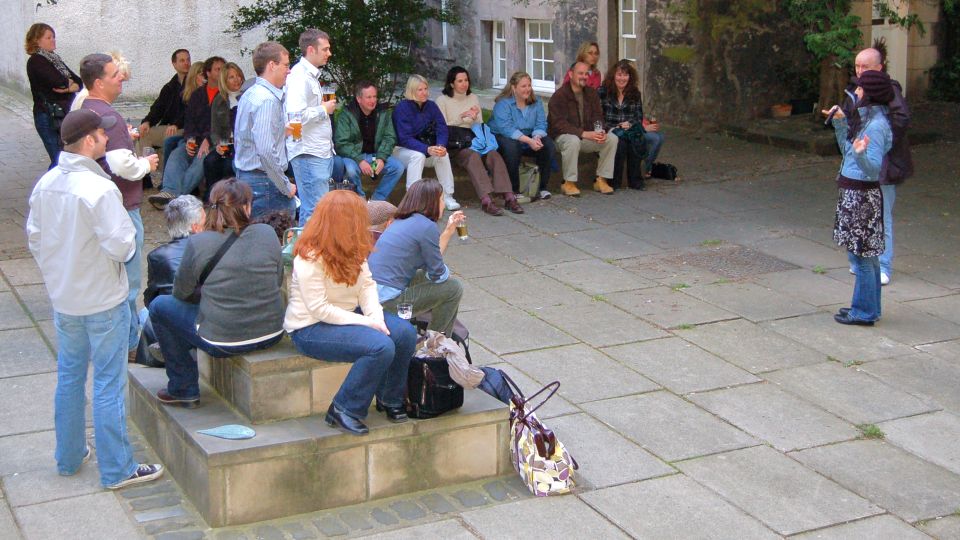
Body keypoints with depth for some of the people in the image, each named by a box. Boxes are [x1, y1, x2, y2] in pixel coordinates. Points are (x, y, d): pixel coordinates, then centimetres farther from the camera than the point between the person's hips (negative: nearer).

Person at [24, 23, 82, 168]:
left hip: (64, 114, 8)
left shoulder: (55, 59, 16)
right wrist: (69, 82, 0)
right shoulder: (35, 61, -8)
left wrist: (68, 88, -12)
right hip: (49, 117, -8)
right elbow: (58, 81, -22)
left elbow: (79, 82, 9)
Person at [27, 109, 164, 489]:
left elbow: (34, 237, 8)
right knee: (108, 385, 2)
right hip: (103, 301, -7)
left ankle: (69, 457, 32)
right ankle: (116, 469, 11)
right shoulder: (99, 189, -24)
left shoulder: (45, 184, -1)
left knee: (69, 376, 19)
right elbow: (121, 246, -24)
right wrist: (128, 233, -2)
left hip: (63, 298, 7)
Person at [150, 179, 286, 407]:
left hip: (222, 342, -4)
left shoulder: (197, 243, -11)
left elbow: (182, 293, 2)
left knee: (159, 306, 18)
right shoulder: (267, 234, -5)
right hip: (271, 334, 4)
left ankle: (183, 390, 23)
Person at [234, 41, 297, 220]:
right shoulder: (267, 100, -17)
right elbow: (266, 151, -24)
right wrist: (286, 187, -16)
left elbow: (239, 141, 22)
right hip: (265, 180, -10)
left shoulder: (249, 94, 15)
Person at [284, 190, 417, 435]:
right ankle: (344, 411, -13)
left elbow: (367, 284, 3)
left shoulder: (353, 249, 4)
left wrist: (375, 315, -16)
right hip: (311, 328, -8)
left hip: (349, 314, 8)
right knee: (381, 347, -29)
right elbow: (320, 309, -23)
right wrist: (366, 323, -23)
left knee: (405, 333, -12)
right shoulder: (310, 258, -22)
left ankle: (389, 399, 9)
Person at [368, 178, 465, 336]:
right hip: (388, 301, -9)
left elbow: (432, 259, 18)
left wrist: (448, 230, 20)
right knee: (453, 288, 3)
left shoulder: (402, 221, 12)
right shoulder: (426, 226, -14)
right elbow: (437, 273, -6)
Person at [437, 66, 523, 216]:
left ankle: (508, 196, -40)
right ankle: (486, 199, -50)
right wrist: (463, 117, -12)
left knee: (494, 154, -28)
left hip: (473, 140, 4)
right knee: (473, 156, -37)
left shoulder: (473, 98, 21)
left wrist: (474, 119, -4)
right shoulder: (442, 101, 7)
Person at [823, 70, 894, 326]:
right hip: (853, 193, 10)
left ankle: (864, 312, 5)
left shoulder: (876, 124, -18)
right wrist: (840, 123, 20)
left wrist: (861, 153, -42)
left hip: (862, 196, -10)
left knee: (861, 256, -3)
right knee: (865, 254, 16)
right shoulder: (865, 117, 11)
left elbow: (874, 168, -23)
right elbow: (848, 151, 22)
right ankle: (867, 307, 25)